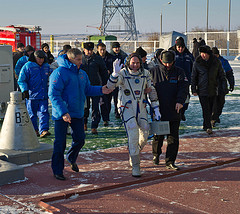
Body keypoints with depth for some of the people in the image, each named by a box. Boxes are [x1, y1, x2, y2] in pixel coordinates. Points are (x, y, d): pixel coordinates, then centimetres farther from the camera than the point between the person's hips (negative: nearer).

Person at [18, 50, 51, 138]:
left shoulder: (46, 66, 10)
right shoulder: (27, 66, -5)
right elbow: (21, 80, -5)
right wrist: (25, 90, -14)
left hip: (43, 95, 3)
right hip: (32, 95, -3)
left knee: (44, 112, -7)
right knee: (32, 114, 6)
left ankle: (43, 130, -10)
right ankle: (34, 130, 20)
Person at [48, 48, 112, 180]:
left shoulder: (82, 74, 10)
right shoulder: (59, 73, -15)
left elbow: (88, 89, 18)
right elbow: (53, 94, -20)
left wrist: (101, 90, 0)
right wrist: (63, 112, -28)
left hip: (78, 113, 7)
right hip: (62, 115, -7)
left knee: (80, 139, 13)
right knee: (60, 142, -1)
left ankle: (71, 158, 41)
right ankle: (57, 170, 12)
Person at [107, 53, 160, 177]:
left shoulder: (145, 74, 2)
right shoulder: (123, 74, -10)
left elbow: (152, 91, 9)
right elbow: (110, 86, -25)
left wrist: (156, 109, 5)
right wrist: (115, 73, -42)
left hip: (141, 107, 4)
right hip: (126, 108, -4)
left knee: (145, 135, 2)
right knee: (133, 135, -17)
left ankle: (134, 154, 32)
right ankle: (135, 167, -10)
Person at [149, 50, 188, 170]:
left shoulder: (179, 72, 5)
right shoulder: (153, 72, 6)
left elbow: (183, 87, -6)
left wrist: (180, 101, -22)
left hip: (174, 112, 0)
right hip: (158, 111, 0)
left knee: (173, 138, 0)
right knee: (158, 136, 8)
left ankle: (170, 162, 8)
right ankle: (156, 154, 35)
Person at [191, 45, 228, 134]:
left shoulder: (216, 62, 0)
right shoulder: (197, 63, -3)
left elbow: (221, 75, 7)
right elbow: (193, 77, 4)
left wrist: (224, 87, 0)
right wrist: (193, 89, -1)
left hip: (213, 90, 2)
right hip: (202, 90, -2)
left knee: (210, 109, 10)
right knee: (206, 109, -9)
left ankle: (205, 125, 25)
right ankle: (208, 127, -6)